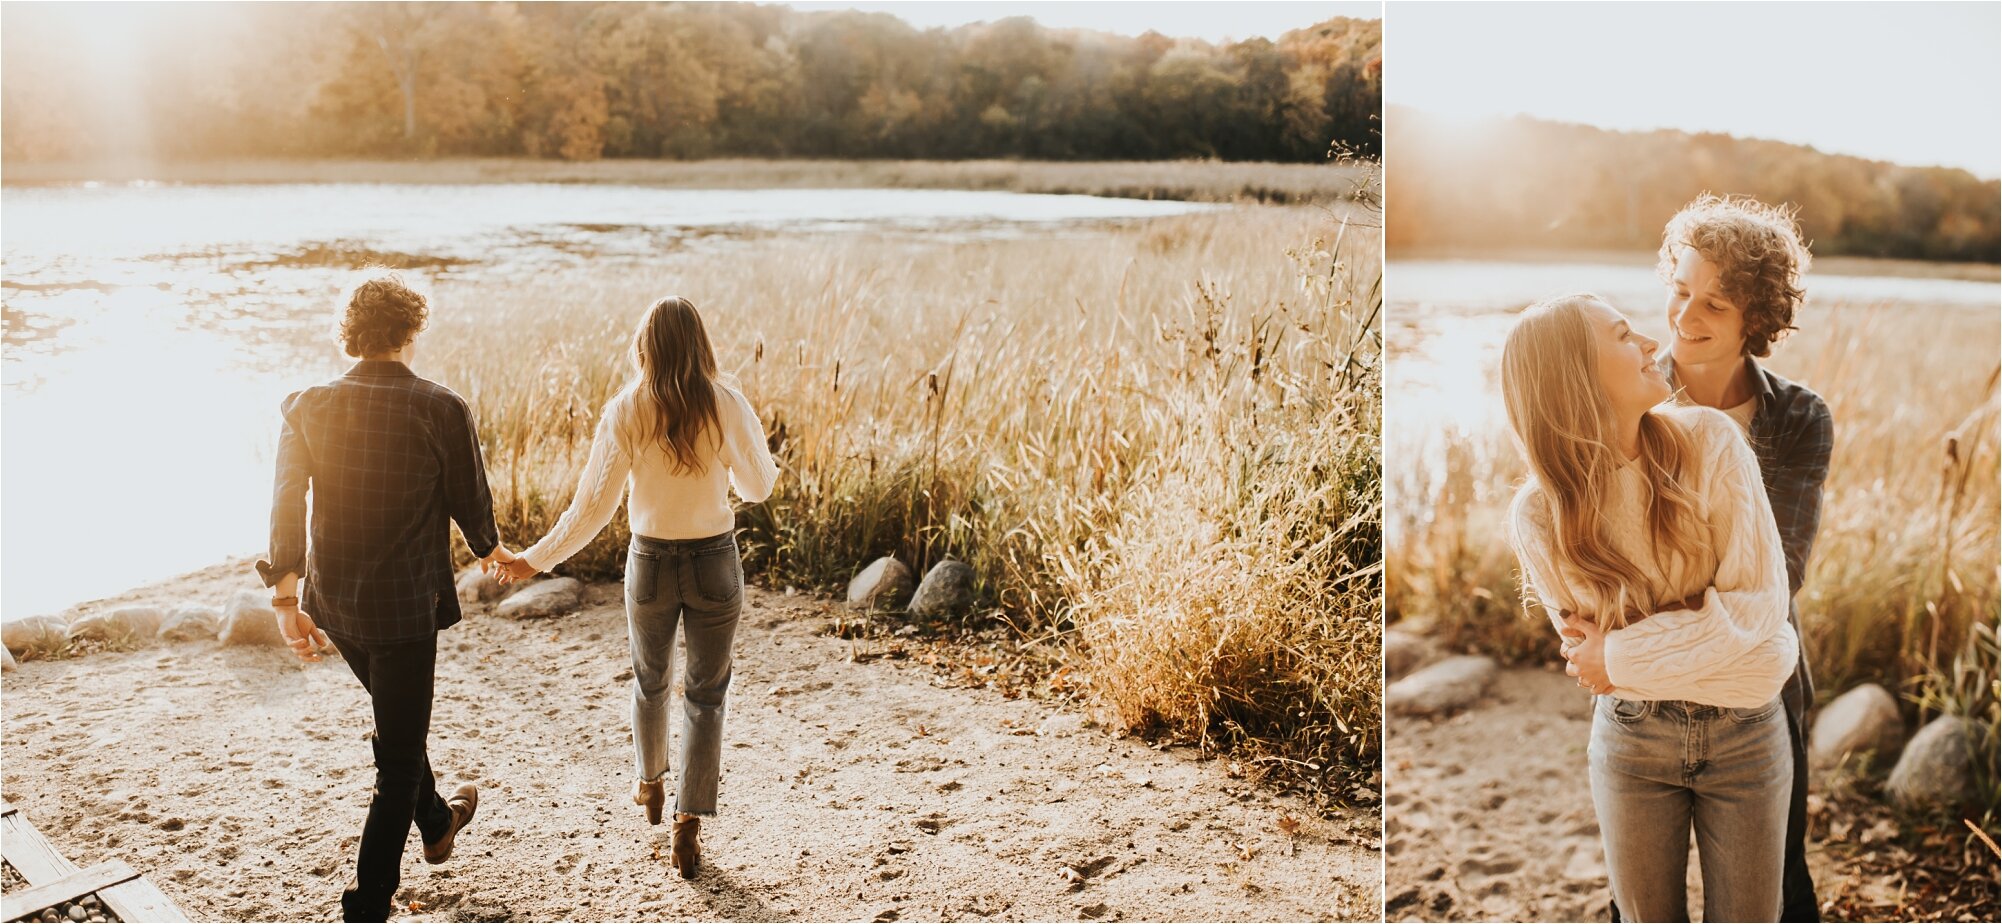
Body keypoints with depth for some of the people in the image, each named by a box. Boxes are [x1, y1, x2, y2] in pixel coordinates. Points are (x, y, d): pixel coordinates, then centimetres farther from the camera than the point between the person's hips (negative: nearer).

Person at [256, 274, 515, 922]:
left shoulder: (306, 406, -3)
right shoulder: (442, 409, -14)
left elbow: (286, 505, -3)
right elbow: (469, 501, -4)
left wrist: (286, 599, 3)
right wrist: (489, 550, 18)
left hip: (332, 604, 6)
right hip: (406, 606, -5)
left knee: (396, 721, 29)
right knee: (398, 760, 7)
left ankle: (437, 823, 52)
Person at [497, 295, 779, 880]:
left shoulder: (625, 412, -10)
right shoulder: (728, 406, -11)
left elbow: (592, 507, -10)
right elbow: (759, 487, 2)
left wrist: (535, 559, 1)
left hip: (651, 562, 1)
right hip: (716, 561, -1)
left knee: (650, 680, 25)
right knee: (706, 694, 11)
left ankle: (650, 785, 47)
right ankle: (689, 825, 4)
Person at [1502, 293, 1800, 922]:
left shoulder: (1708, 440, -14)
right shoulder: (1538, 517, -14)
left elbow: (1762, 603, -15)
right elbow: (1589, 655, -7)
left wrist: (1623, 655, -18)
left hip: (1744, 735, 0)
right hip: (1631, 741, 0)